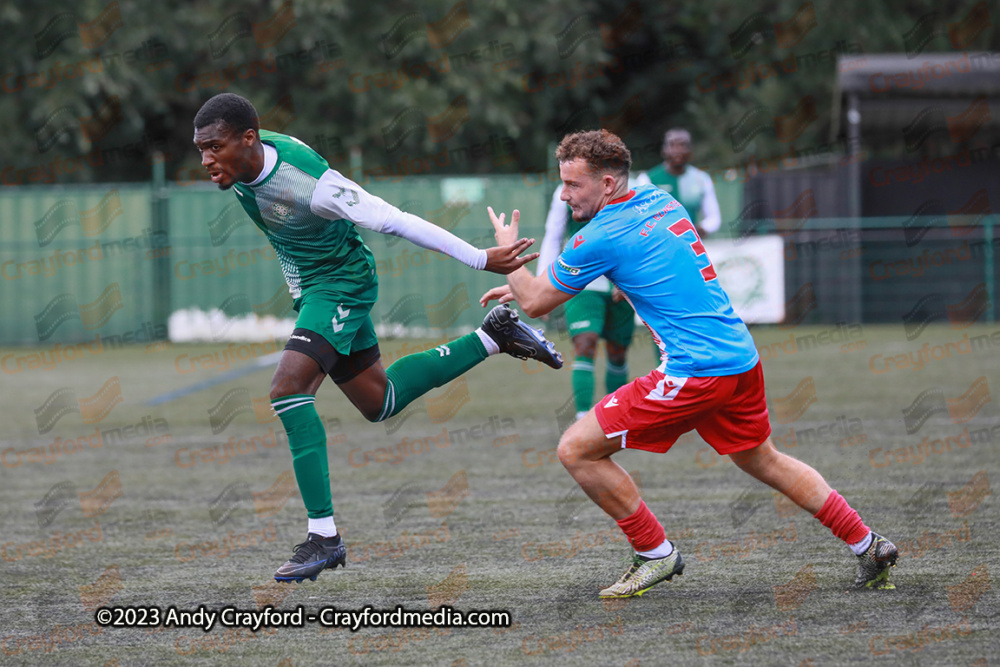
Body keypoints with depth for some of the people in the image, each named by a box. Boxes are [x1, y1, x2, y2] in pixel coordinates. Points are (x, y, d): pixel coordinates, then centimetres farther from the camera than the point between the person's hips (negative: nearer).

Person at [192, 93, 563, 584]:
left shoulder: (308, 184, -33)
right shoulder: (242, 160, -11)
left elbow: (395, 221, -28)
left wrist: (481, 260, -22)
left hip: (340, 285, -9)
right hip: (311, 288, 9)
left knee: (288, 390, -25)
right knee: (378, 403, 20)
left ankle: (324, 537, -22)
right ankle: (492, 338, 34)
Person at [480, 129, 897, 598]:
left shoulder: (602, 238, -12)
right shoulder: (659, 201, 14)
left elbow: (536, 303, -1)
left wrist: (509, 253, 16)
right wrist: (522, 284, 29)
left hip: (695, 373, -9)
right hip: (741, 357, 9)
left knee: (576, 450, -3)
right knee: (764, 462, 29)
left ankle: (656, 554, 6)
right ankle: (867, 546, 31)